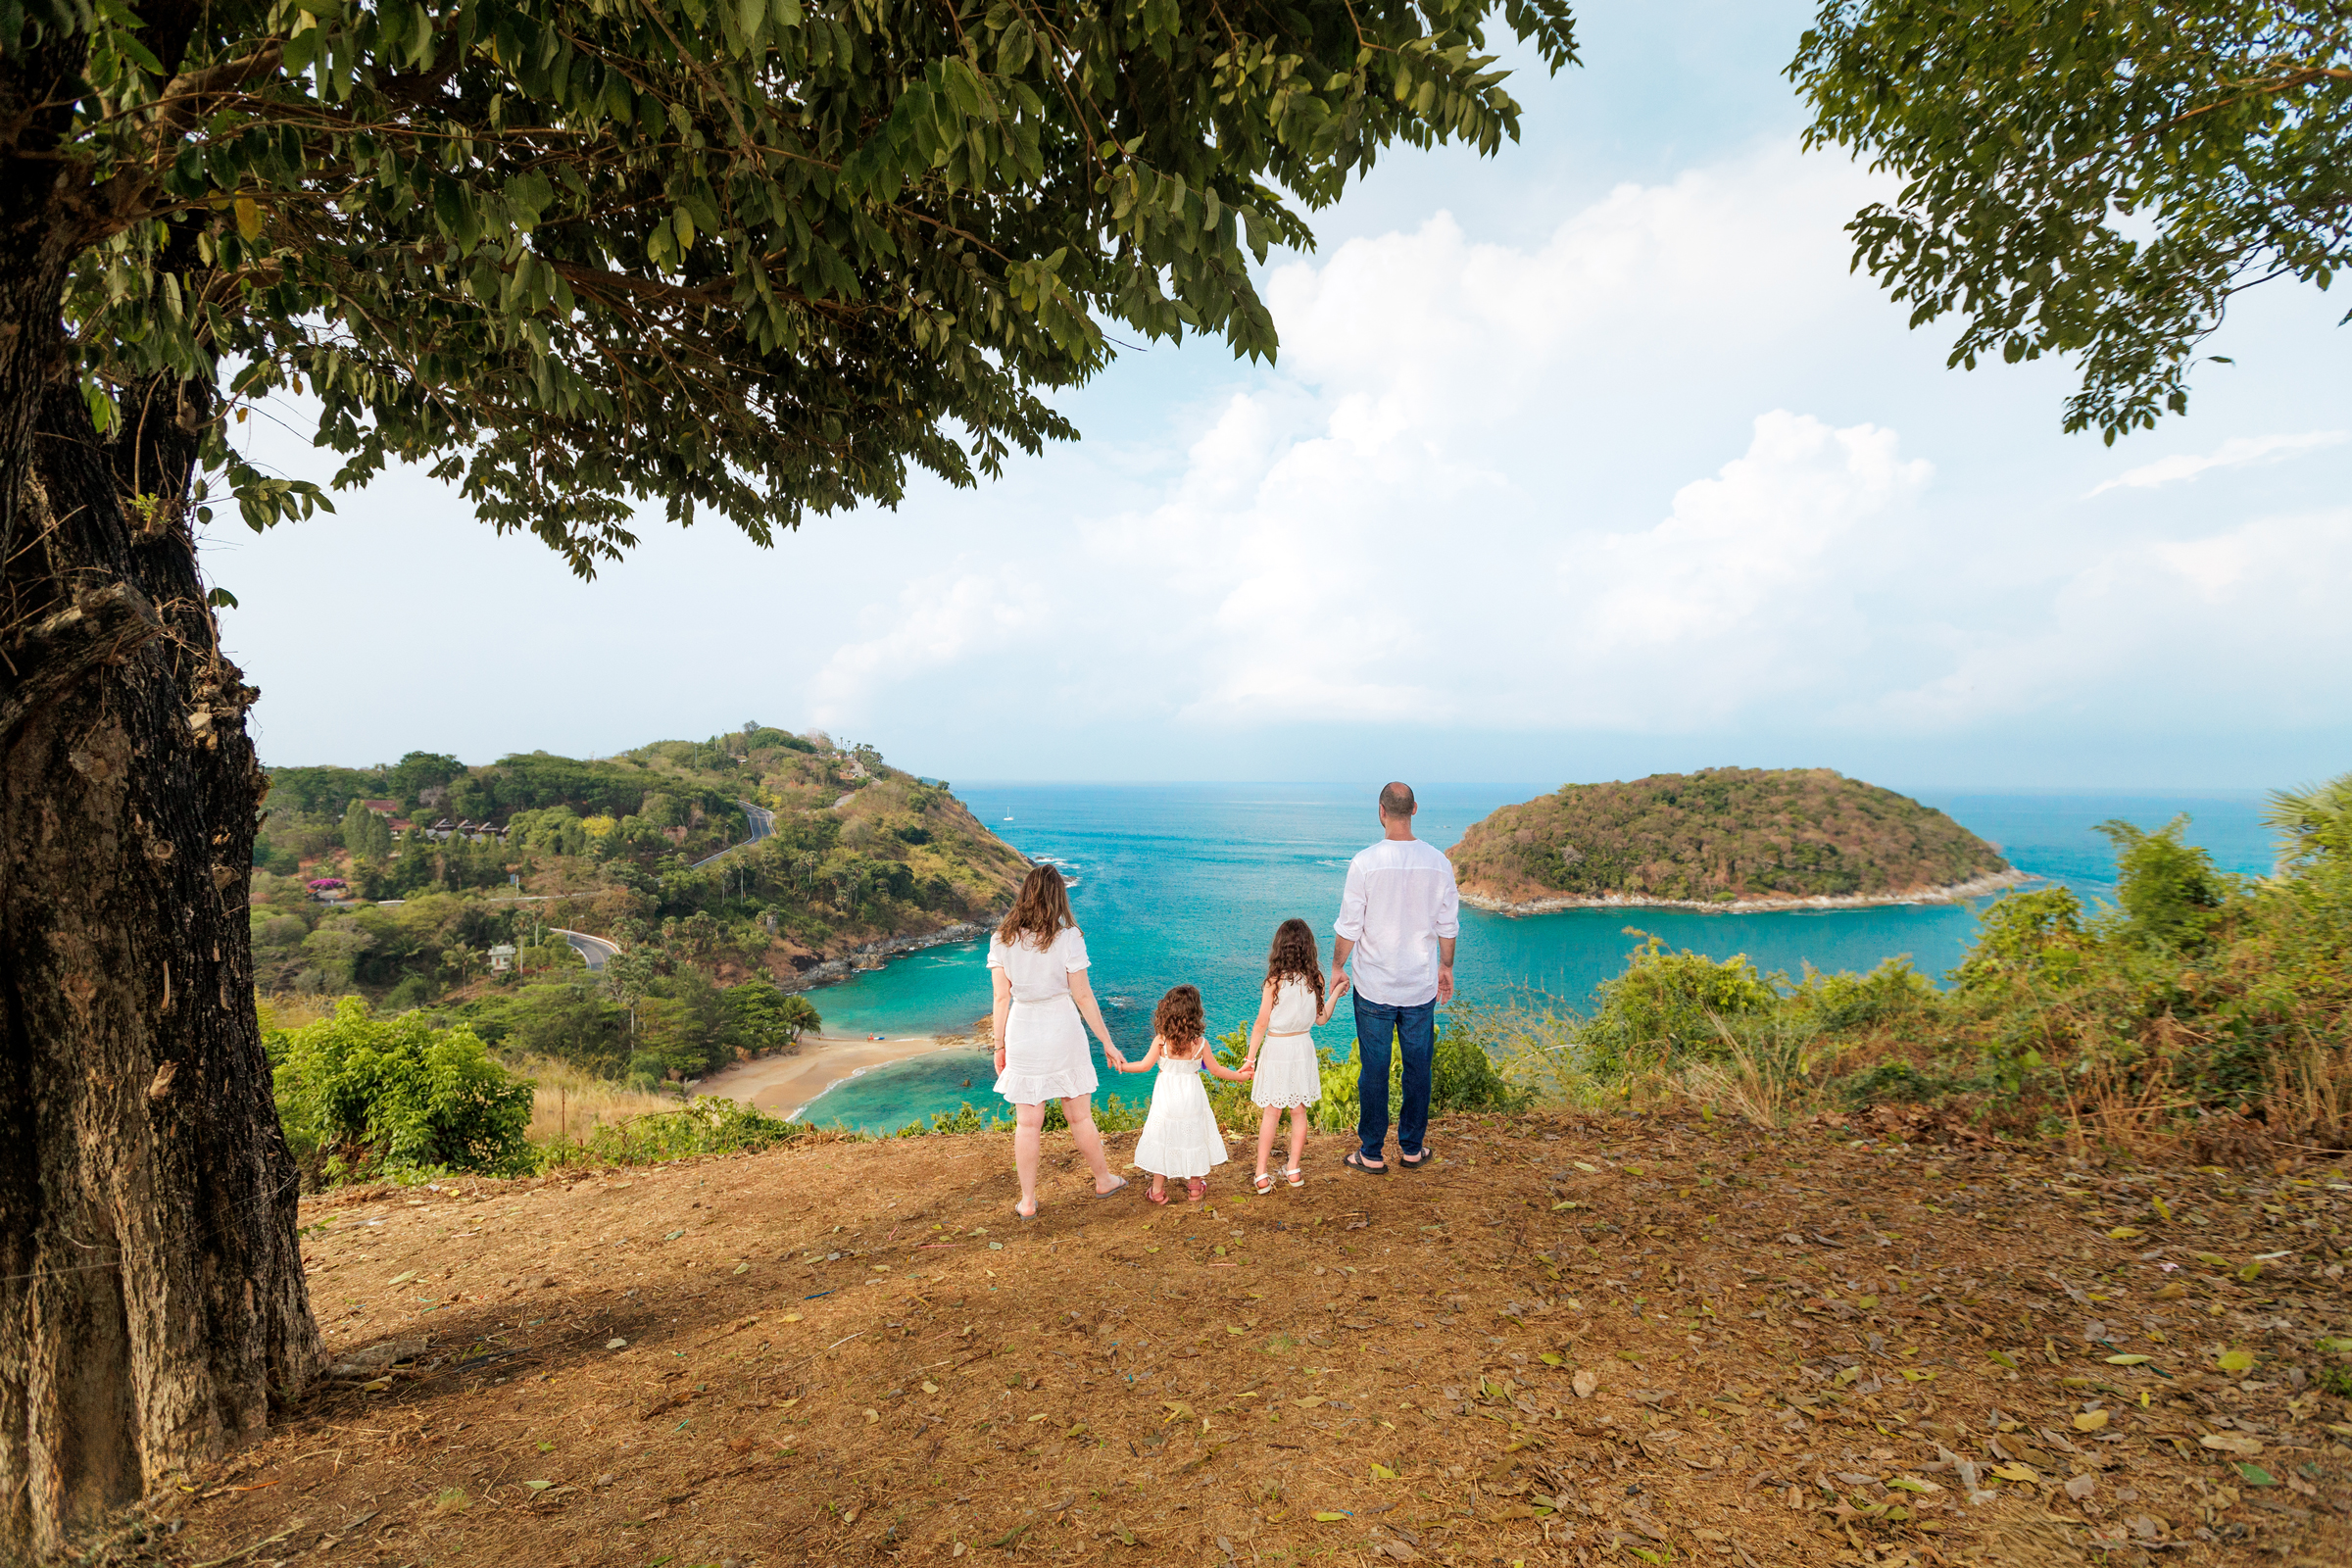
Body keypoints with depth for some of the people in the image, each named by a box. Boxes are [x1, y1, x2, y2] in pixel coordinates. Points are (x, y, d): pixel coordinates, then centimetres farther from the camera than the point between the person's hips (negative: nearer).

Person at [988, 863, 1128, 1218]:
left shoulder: (1002, 939, -4)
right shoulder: (1067, 939, -12)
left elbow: (1001, 998, -1)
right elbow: (1083, 997, -9)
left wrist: (999, 1046, 8)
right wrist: (1107, 1042, 0)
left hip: (1021, 1036, 2)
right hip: (1062, 1032, -2)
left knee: (1027, 1123, 11)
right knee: (1079, 1115, 14)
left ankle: (1028, 1201, 20)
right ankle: (1103, 1180, 33)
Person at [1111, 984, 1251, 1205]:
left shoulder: (1161, 1040, -15)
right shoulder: (1200, 1043, -13)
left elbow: (1145, 1065, -10)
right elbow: (1217, 1070, -5)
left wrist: (1123, 1066, 7)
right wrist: (1240, 1077, 11)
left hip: (1166, 1100, 0)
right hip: (1192, 1099, 1)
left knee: (1163, 1138, 10)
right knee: (1192, 1136, 16)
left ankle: (1158, 1190, 17)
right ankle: (1195, 1186, 29)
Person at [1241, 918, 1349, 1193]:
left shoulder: (1275, 981, -15)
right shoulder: (1315, 979, -5)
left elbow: (1262, 1023, -11)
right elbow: (1321, 1018, 4)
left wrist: (1250, 1057, -3)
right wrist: (1336, 992, 17)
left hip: (1276, 1047, -3)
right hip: (1303, 1047, 3)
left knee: (1271, 1113, 4)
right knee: (1299, 1111, 14)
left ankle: (1261, 1175, 7)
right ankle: (1294, 1169, 24)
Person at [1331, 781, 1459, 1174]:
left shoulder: (1365, 863, -13)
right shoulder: (1438, 862, -5)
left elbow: (1348, 927, -8)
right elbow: (1448, 925, 4)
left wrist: (1337, 967, 7)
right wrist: (1446, 967, 19)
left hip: (1374, 986, -2)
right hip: (1421, 985, 2)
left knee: (1374, 1070, 8)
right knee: (1418, 1067, 14)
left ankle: (1372, 1153, 18)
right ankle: (1412, 1149, 26)